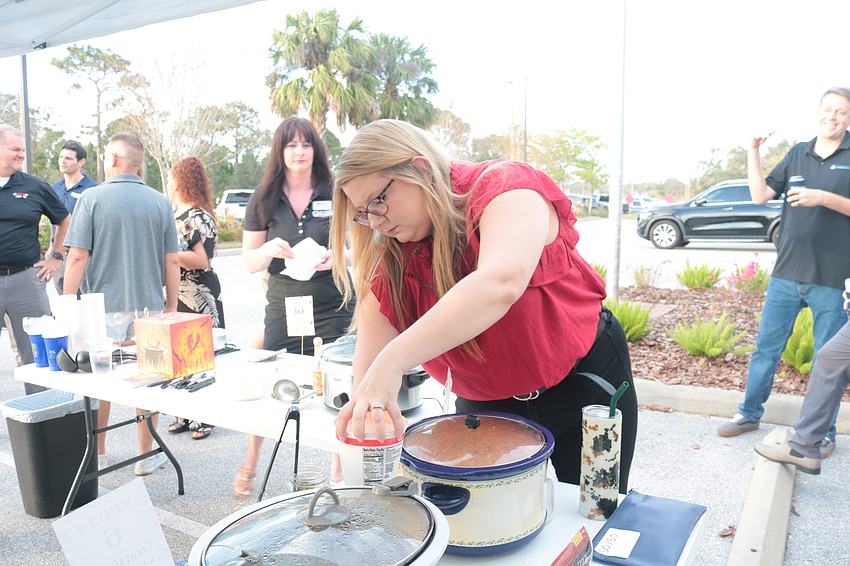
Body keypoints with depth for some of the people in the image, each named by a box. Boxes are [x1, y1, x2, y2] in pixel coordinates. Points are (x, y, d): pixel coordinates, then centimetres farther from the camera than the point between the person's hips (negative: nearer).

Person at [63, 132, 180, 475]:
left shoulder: (92, 198, -6)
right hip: (149, 306, 2)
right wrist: (171, 307, 10)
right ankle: (147, 456, 18)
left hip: (103, 307, -1)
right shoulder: (160, 202, 1)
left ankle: (97, 454, 25)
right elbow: (171, 262, 2)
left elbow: (78, 257, -10)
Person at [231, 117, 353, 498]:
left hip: (332, 310, -1)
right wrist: (269, 249, -16)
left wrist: (339, 257, -15)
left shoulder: (336, 195, 2)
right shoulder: (264, 200, 5)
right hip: (282, 309, 1)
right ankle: (249, 466, 33)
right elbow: (249, 263, 6)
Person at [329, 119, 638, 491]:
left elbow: (500, 284, -45)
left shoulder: (505, 188, -25)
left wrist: (392, 361, -52)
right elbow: (369, 361, -11)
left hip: (583, 380, -3)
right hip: (483, 405, 4)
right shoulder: (389, 262, -9)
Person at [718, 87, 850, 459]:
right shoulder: (798, 154, 11)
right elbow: (761, 194, 4)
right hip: (787, 273, 3)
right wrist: (753, 151, -1)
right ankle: (750, 413, 23)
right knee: (766, 345, 9)